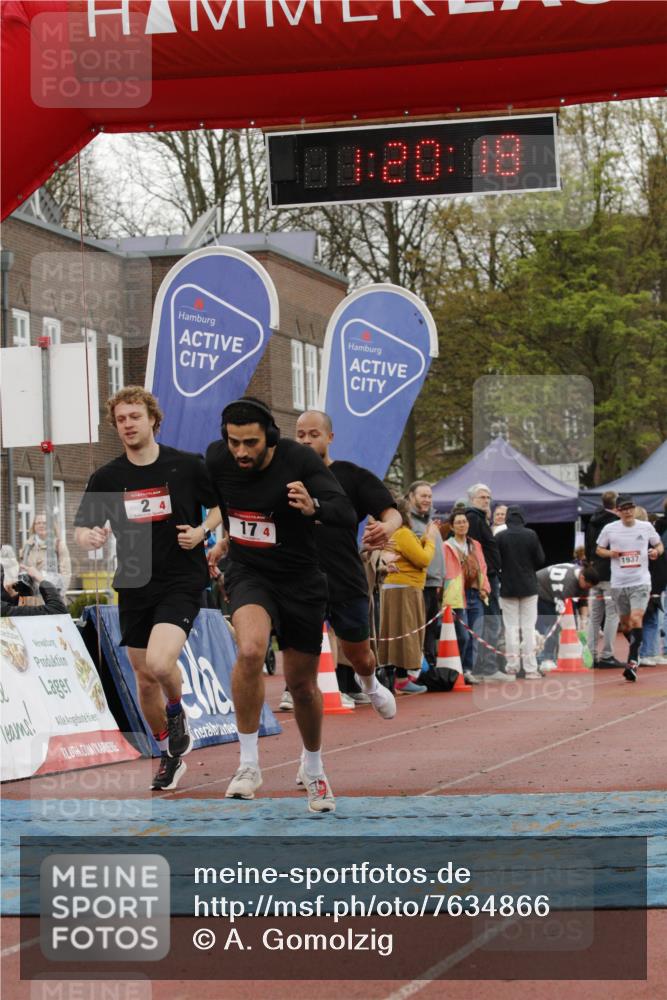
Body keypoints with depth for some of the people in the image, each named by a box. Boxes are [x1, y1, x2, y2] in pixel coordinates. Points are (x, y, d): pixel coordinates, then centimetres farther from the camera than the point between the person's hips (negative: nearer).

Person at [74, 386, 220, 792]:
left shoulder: (188, 466, -4)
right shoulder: (106, 478, 3)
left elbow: (222, 506, 8)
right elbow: (82, 528, 6)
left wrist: (201, 531, -12)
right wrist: (89, 536, -18)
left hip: (182, 581, -4)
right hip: (134, 587, 4)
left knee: (160, 663, -25)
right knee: (145, 680, 8)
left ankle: (177, 712, 8)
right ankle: (170, 755, 29)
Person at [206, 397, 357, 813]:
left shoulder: (300, 460, -21)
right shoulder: (217, 458, -11)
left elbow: (348, 517, -30)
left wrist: (314, 507, -50)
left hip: (301, 580, -1)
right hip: (249, 574, 1)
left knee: (303, 685, 10)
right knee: (250, 650, -30)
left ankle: (313, 768, 39)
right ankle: (249, 764, -20)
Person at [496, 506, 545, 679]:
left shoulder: (500, 537, -8)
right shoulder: (531, 535, -7)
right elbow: (540, 560, -2)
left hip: (508, 587, 0)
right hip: (528, 587, 0)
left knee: (511, 627, 7)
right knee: (528, 627, 3)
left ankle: (512, 667, 4)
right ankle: (530, 668, -1)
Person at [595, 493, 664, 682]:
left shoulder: (646, 527, 2)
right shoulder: (609, 529, 2)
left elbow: (659, 545, 14)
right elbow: (599, 549, 13)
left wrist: (656, 551, -9)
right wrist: (610, 553, -8)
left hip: (641, 582, -2)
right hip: (618, 583, 2)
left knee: (636, 619, -19)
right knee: (625, 622, 12)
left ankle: (632, 662, -20)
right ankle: (636, 651, 37)